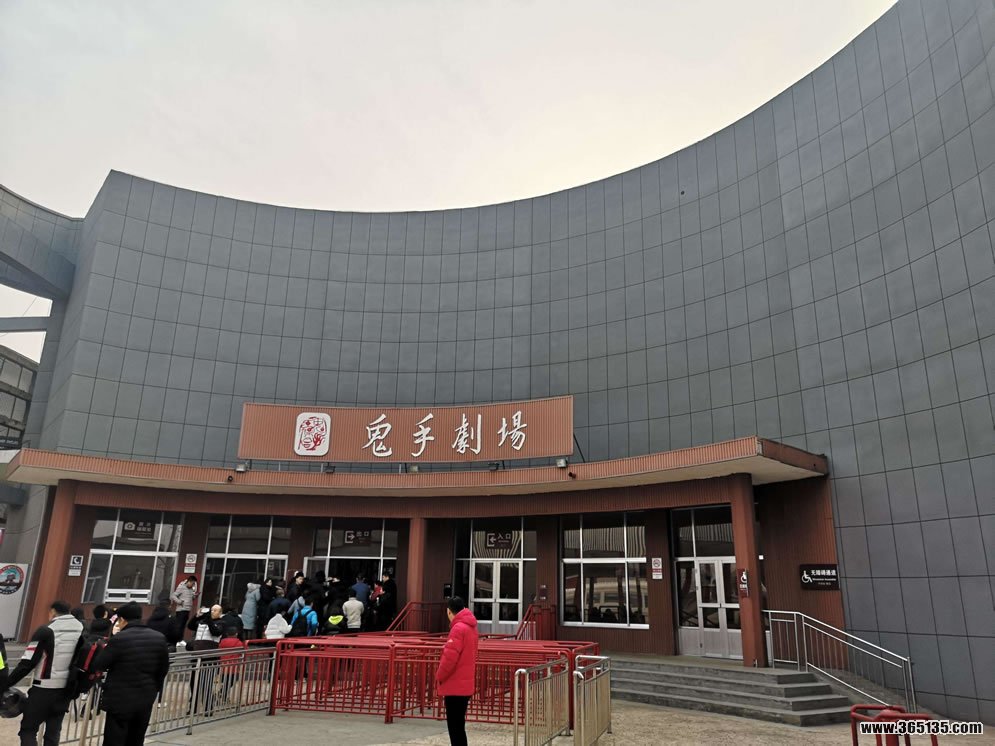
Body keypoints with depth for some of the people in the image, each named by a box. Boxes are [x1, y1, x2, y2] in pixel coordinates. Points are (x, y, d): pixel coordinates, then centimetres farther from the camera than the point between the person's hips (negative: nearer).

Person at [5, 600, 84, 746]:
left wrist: (6, 684, -2)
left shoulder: (46, 630, -10)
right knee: (53, 731, 14)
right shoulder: (81, 629, 5)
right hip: (66, 690, 5)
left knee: (28, 729, 6)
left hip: (44, 689, -5)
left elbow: (27, 663, -12)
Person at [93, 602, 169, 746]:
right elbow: (164, 668, 9)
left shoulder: (119, 639, -16)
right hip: (146, 699, 5)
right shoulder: (159, 638, 0)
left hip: (121, 699, -5)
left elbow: (99, 665, -7)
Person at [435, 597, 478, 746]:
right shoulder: (470, 627, 11)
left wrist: (439, 677, -9)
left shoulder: (458, 628, -18)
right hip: (465, 684, 9)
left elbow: (450, 657, -23)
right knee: (458, 725, 17)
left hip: (455, 685, -9)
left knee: (455, 726, -3)